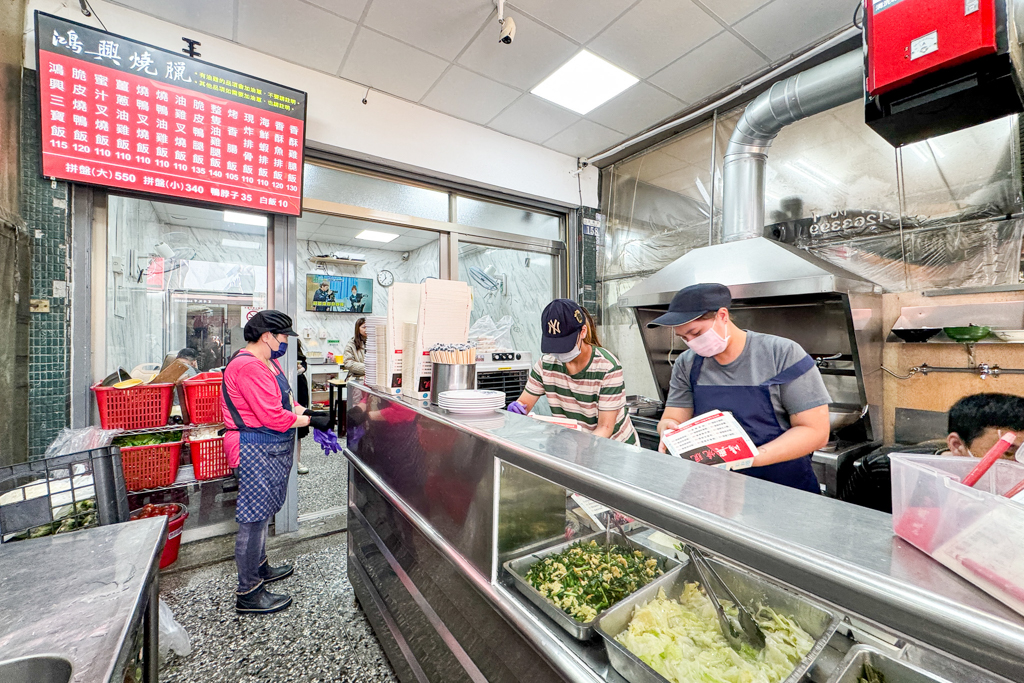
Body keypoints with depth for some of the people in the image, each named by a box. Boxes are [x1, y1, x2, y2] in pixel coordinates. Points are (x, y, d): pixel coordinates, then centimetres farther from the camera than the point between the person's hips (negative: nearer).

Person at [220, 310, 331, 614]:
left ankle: (260, 568, 39)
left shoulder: (267, 362, 13)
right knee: (253, 518, 1)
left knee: (260, 514, 22)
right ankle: (248, 593, 15)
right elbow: (273, 416, -25)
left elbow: (285, 402, 15)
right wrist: (311, 420, -16)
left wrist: (309, 413, 0)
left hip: (270, 450, 11)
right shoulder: (248, 366, -21)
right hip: (257, 452, -11)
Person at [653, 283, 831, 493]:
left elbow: (815, 431, -10)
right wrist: (669, 430, -21)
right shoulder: (686, 365, 2)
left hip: (786, 486, 0)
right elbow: (672, 419, 3)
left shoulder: (783, 354, -8)